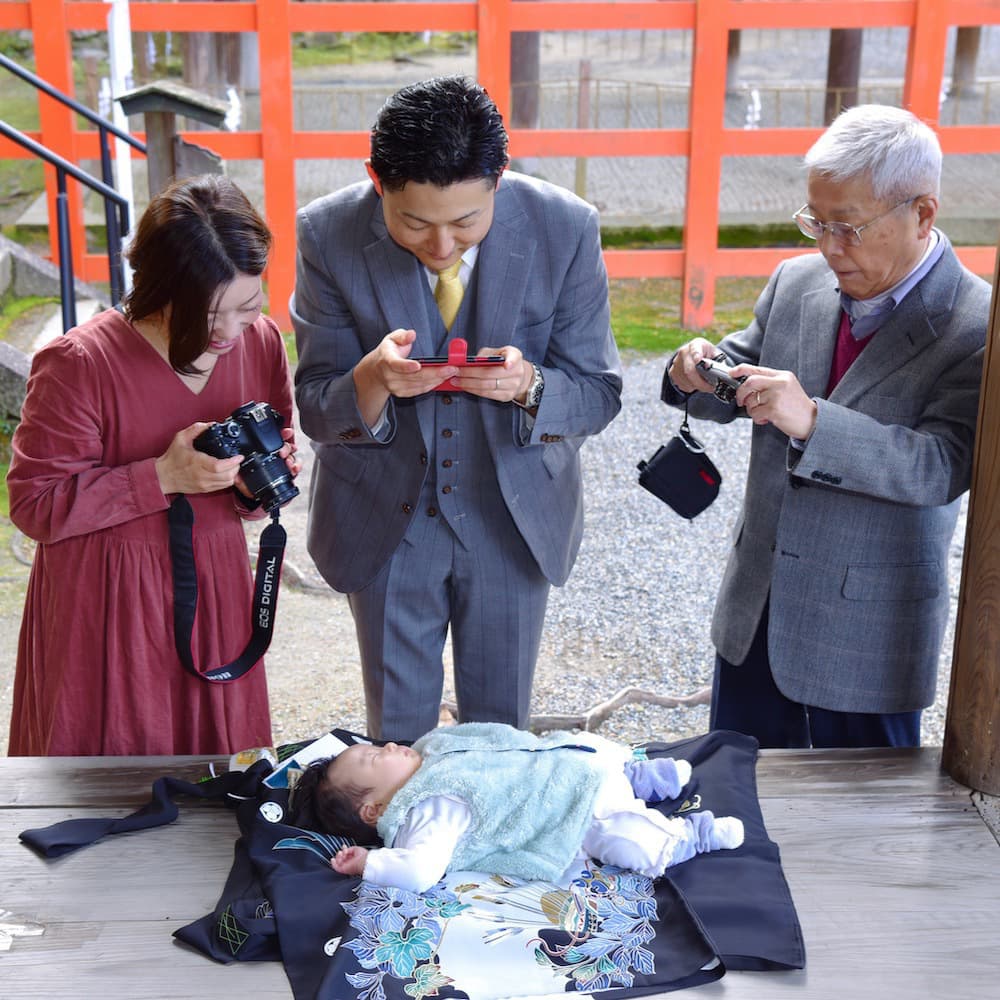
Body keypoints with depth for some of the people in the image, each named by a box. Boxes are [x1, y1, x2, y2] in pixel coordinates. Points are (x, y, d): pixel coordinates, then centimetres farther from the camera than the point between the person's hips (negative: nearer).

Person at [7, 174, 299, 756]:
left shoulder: (262, 342, -3)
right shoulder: (79, 363, -19)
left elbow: (280, 456, 12)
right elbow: (35, 505, -14)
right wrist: (163, 477, -21)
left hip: (215, 587, 4)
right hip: (106, 604, -4)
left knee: (219, 750, 15)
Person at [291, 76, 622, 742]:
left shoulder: (566, 228, -18)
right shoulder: (329, 234, -18)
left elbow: (598, 395, -11)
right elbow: (317, 412, -14)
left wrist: (527, 385, -34)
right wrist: (374, 379, -37)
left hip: (515, 514, 1)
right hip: (385, 517, 0)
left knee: (501, 724, 20)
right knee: (397, 730, 17)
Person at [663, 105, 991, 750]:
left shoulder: (978, 330, -17)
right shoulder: (797, 281, 0)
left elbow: (944, 467, -26)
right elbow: (744, 385, 11)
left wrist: (811, 421, -37)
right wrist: (703, 373, -13)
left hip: (867, 642, -5)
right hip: (756, 615, 5)